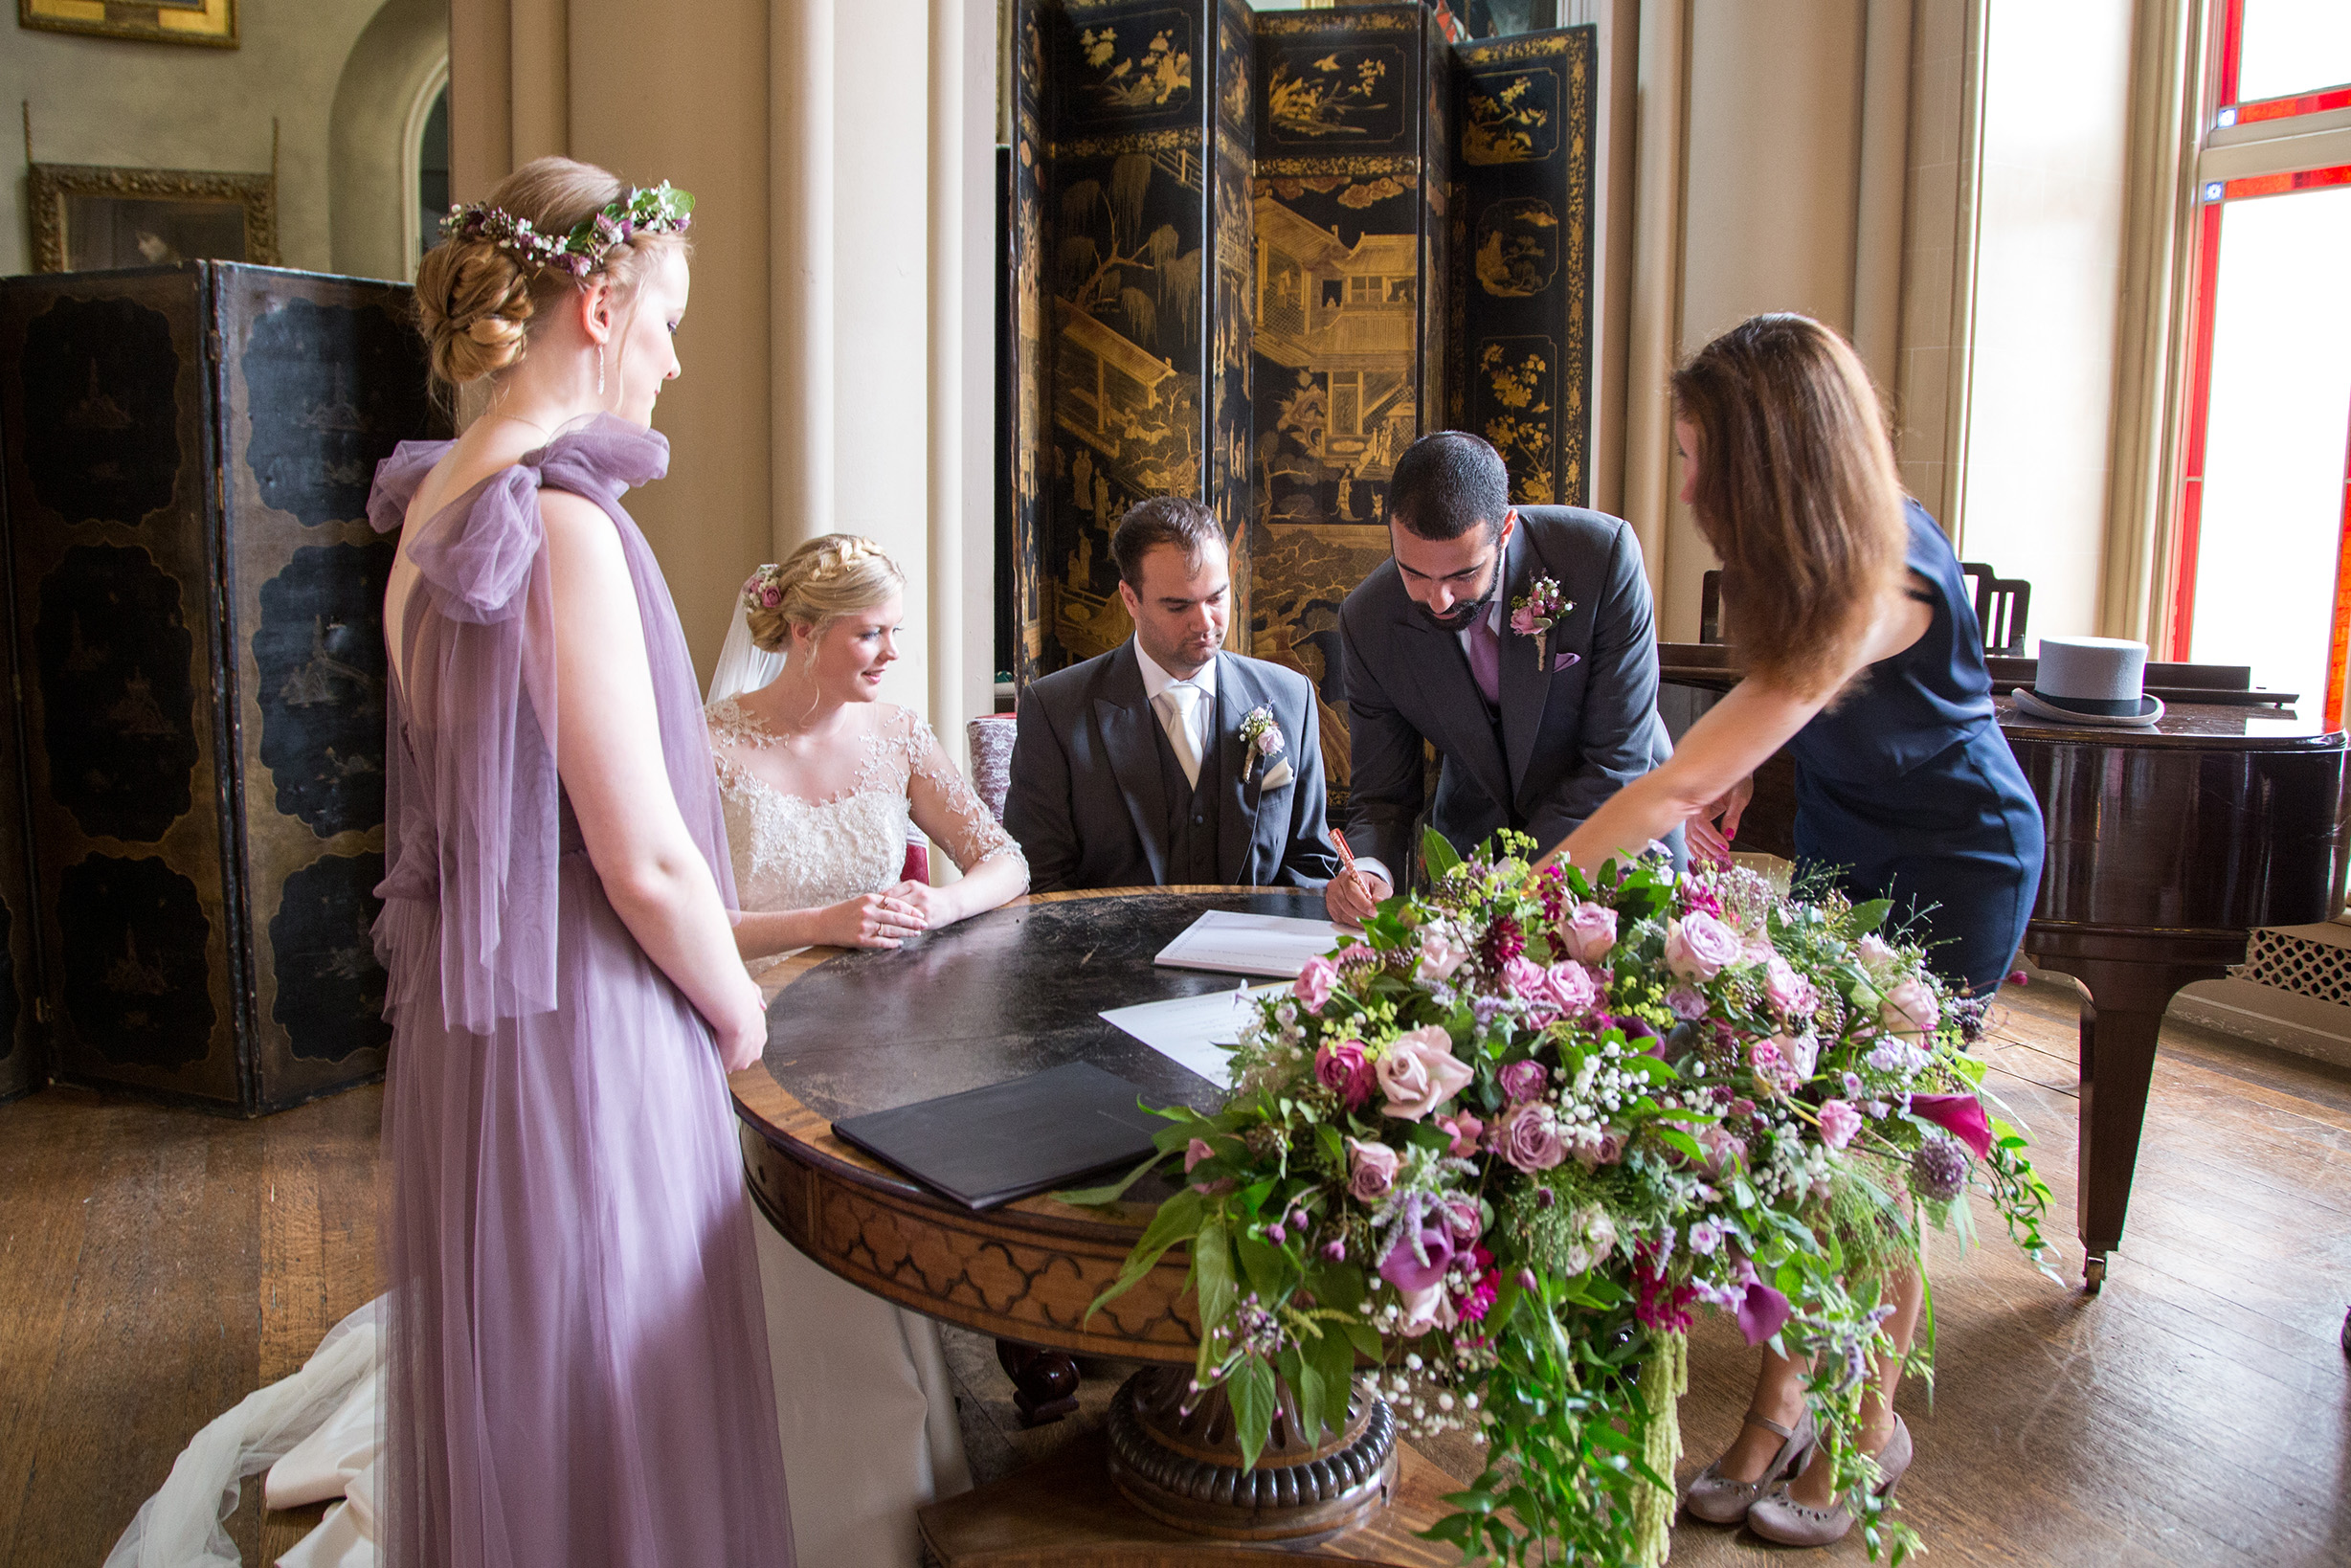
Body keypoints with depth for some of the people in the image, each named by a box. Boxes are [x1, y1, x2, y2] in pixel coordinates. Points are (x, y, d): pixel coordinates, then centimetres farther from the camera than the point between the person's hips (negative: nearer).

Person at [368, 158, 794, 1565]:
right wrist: (741, 1009, -4)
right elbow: (647, 863, -20)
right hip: (585, 1036, -9)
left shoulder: (435, 512, 7)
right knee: (609, 1419, 8)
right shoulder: (563, 519, -20)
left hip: (462, 1023, 9)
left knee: (505, 1395, 23)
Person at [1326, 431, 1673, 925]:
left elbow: (1618, 761, -19)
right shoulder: (1367, 621, -14)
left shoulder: (1602, 554, -22)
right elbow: (1381, 795, -6)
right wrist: (1370, 869, -28)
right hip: (1474, 840, 2)